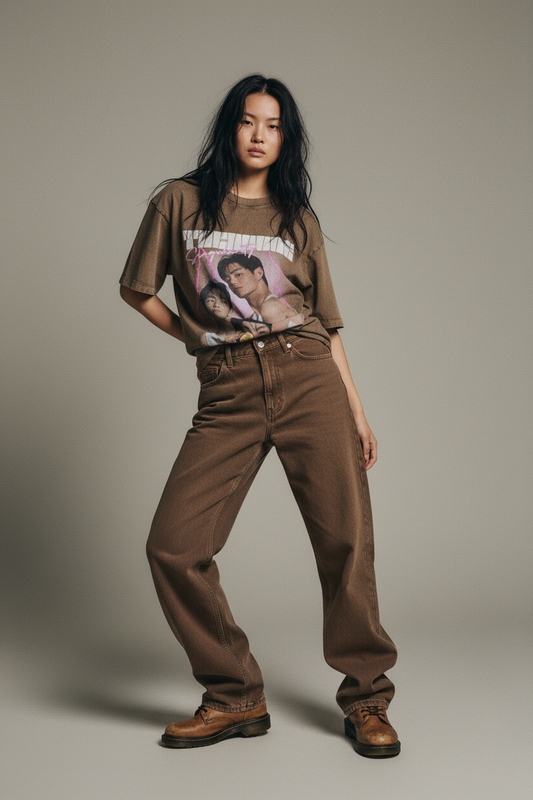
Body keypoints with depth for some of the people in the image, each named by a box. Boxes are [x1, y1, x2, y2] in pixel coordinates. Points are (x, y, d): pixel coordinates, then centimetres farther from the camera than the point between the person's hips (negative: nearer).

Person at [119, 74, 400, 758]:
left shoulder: (296, 216, 14)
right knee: (173, 547, -9)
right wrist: (193, 334, 11)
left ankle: (365, 700, 14)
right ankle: (236, 698, 8)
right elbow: (136, 288, 19)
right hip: (227, 395, 0)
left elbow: (326, 321, 13)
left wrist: (357, 412, 7)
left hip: (309, 379, 1)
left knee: (346, 542, -5)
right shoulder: (180, 201, 10)